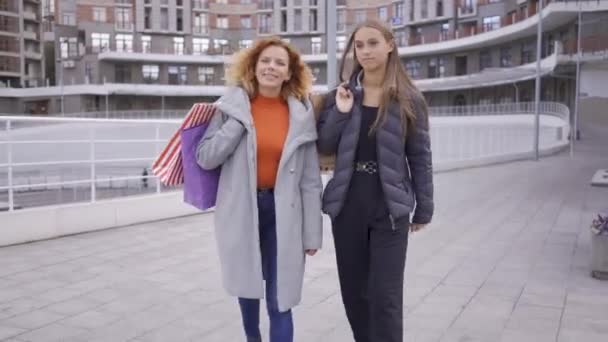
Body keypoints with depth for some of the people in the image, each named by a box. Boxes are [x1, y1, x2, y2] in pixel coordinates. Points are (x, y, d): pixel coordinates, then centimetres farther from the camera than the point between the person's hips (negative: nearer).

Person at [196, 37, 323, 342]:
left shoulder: (301, 114, -1)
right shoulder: (232, 105, -2)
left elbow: (310, 179, 0)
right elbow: (205, 157, -6)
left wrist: (312, 232, -1)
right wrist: (239, 119, -15)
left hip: (282, 213, -1)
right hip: (241, 209, 1)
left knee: (279, 300, -2)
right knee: (247, 285, 20)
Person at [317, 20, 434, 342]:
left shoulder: (409, 99, -1)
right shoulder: (341, 94, 5)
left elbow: (420, 157, 1)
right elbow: (324, 147, 2)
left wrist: (423, 209, 2)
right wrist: (341, 112, -13)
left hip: (389, 207, -2)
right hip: (348, 206, 3)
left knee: (385, 295, -2)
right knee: (353, 291, 12)